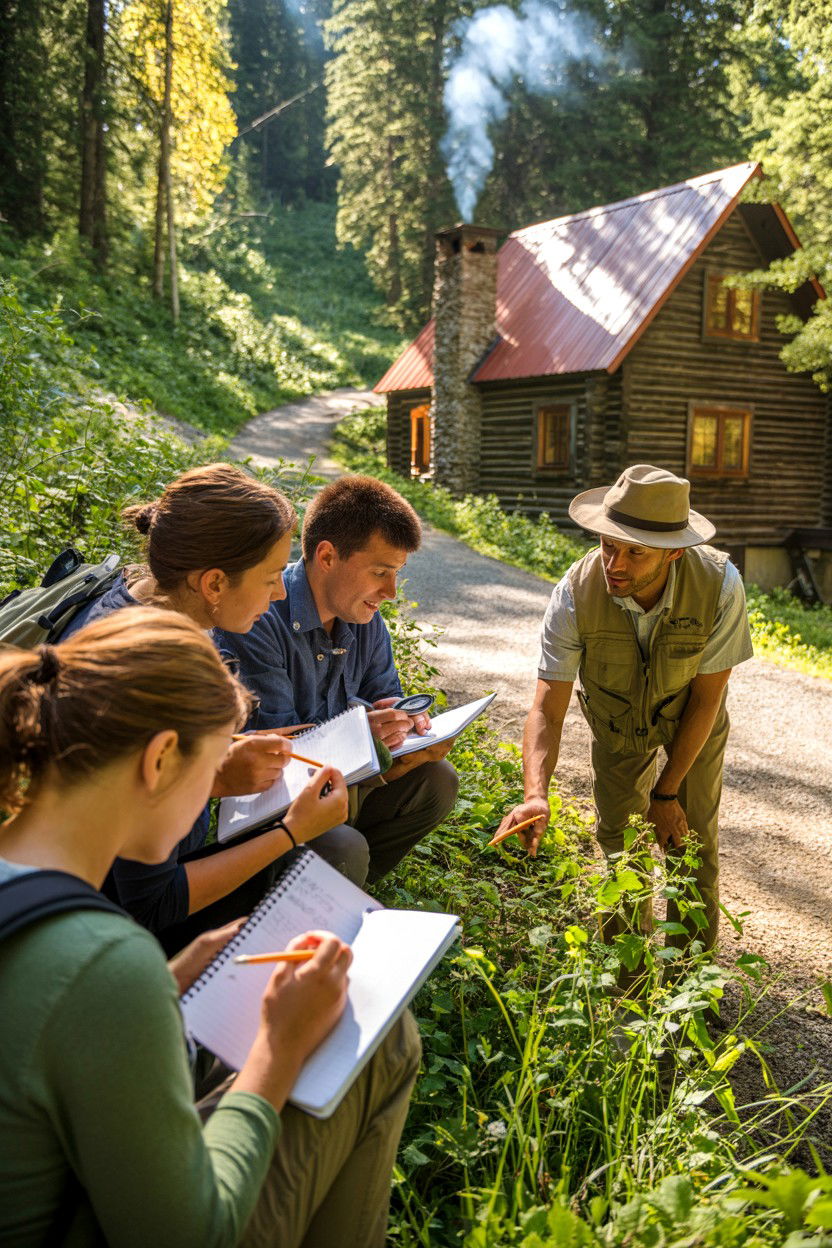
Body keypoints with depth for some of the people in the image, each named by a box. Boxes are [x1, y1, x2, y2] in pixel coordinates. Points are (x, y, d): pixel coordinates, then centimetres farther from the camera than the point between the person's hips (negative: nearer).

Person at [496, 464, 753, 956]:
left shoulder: (719, 584, -35)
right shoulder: (575, 594, -34)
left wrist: (666, 792, -17)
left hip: (691, 718, 0)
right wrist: (536, 795, -48)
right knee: (618, 836, 5)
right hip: (618, 722, 1)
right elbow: (547, 711, -31)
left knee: (691, 840, 1)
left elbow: (707, 698, -23)